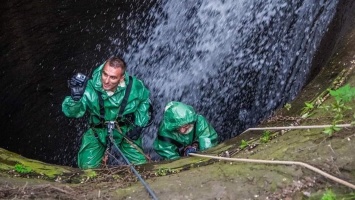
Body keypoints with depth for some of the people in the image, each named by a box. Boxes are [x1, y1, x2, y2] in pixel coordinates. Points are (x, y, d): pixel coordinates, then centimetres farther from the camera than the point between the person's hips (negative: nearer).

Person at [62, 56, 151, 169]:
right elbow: (71, 112, -33)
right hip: (98, 133, -1)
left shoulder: (134, 87, -22)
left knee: (140, 164, -7)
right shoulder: (91, 88, -28)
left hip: (125, 131, 1)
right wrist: (75, 98, -55)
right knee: (87, 166, -12)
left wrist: (139, 126, -5)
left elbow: (144, 101, 1)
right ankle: (106, 158, 24)